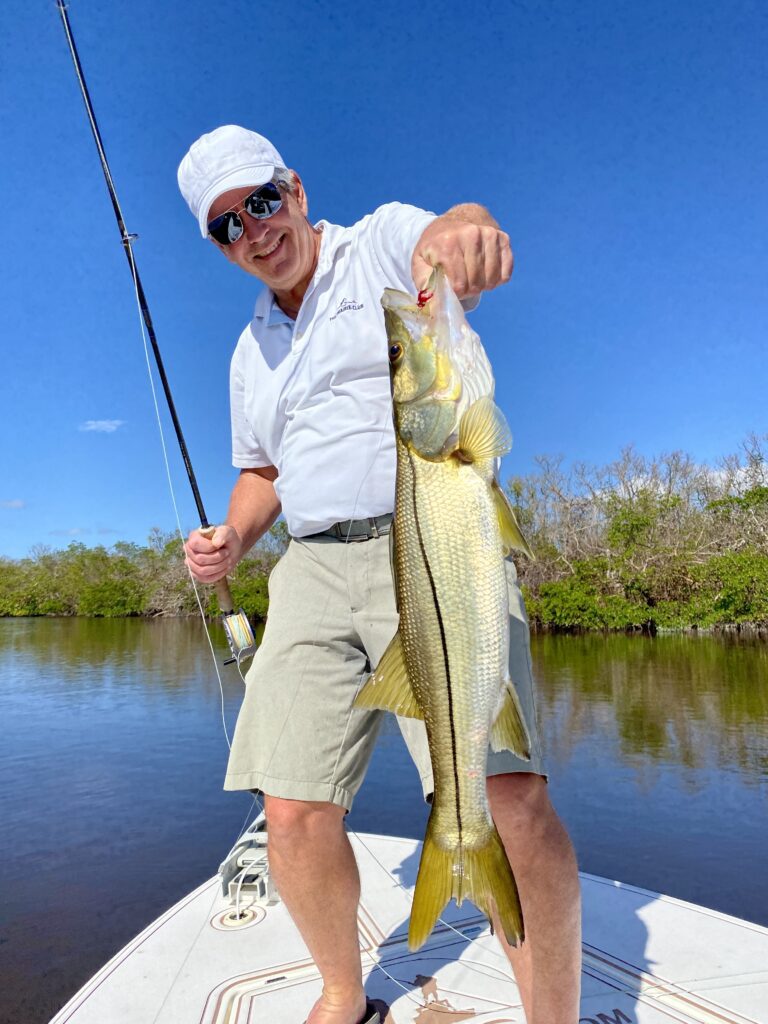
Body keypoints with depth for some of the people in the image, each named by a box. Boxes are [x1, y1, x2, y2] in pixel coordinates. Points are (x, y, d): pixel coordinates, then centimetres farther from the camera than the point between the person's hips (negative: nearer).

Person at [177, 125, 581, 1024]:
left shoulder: (384, 242, 7)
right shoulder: (251, 350, 23)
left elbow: (459, 234, -16)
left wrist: (461, 231, -41)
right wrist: (233, 537, 9)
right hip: (316, 570, 5)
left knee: (511, 800, -18)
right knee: (294, 816, -2)